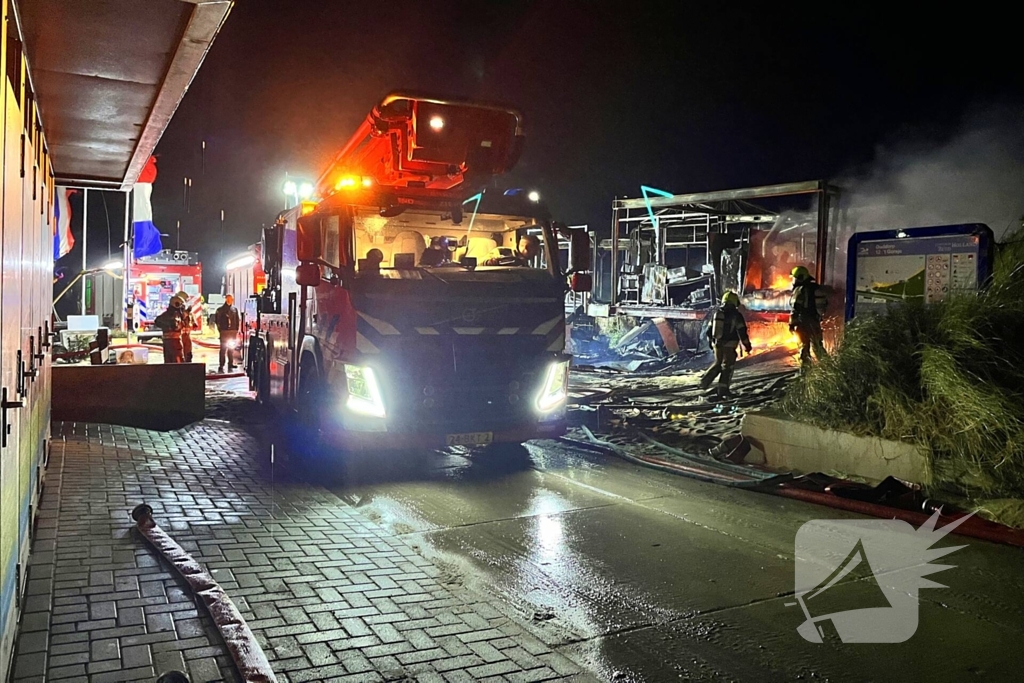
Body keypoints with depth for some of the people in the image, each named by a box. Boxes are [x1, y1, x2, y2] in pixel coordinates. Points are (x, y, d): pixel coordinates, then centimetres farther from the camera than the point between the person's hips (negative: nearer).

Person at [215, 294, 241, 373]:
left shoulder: (235, 309, 11)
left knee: (231, 349, 7)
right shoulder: (220, 310, 2)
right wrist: (220, 329, -7)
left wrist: (237, 330, 4)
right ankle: (221, 366, -3)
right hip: (224, 332, -3)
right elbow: (217, 320, 1)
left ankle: (230, 366, 13)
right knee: (223, 348, -5)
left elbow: (238, 320, 11)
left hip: (233, 332, 3)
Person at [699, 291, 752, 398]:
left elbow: (710, 330, 13)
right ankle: (723, 391, 3)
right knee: (727, 367, 4)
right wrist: (747, 345, -4)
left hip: (717, 344, 5)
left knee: (718, 364, 22)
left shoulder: (717, 313, 7)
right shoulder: (736, 315, -8)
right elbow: (742, 332, -11)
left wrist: (711, 341, 27)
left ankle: (705, 380, 7)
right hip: (729, 345, -5)